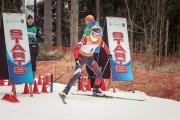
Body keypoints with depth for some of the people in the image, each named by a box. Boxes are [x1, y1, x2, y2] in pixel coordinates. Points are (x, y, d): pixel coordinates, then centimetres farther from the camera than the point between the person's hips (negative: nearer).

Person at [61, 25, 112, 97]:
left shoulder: (99, 40, -10)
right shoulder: (86, 39, -27)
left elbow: (104, 46, 12)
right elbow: (76, 48, -30)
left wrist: (108, 53, -1)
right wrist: (76, 59, -38)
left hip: (90, 58, 6)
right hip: (81, 57, -6)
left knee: (99, 74, -1)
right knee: (77, 74, -22)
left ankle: (96, 90, 19)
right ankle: (66, 90, -17)